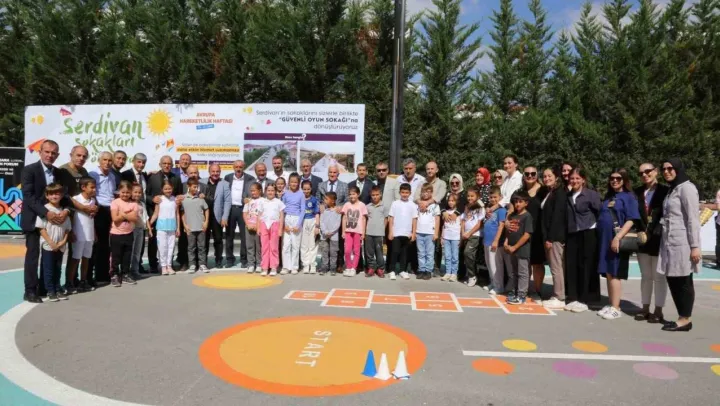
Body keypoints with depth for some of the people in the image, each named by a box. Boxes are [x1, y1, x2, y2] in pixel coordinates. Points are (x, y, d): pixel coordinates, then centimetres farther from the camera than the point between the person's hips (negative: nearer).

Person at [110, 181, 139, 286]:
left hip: (129, 234, 4)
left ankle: (125, 275, 23)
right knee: (116, 257, 5)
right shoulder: (115, 203, -8)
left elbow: (134, 218, -9)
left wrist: (122, 214, -16)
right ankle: (114, 276, 15)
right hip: (116, 234, -3)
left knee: (127, 256, 12)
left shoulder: (133, 204, 2)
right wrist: (128, 215, -14)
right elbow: (115, 219, -18)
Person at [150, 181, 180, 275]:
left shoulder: (175, 199, 4)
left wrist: (178, 228, 8)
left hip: (172, 226, 2)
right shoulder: (159, 200, -1)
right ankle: (163, 266, 10)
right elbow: (156, 214, 0)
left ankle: (169, 265, 15)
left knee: (171, 246, 6)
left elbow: (177, 214, 7)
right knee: (162, 246, 2)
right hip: (161, 226, -2)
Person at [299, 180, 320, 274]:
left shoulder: (314, 200, 1)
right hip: (302, 222, 1)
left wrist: (317, 226, -5)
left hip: (312, 222, -1)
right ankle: (305, 265, 9)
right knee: (304, 245, 4)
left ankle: (313, 265, 8)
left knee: (312, 244, 1)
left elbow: (317, 214, 0)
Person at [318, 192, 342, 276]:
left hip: (334, 235, -2)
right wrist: (325, 232, -13)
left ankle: (333, 268, 9)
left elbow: (338, 223, -7)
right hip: (324, 235, 2)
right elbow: (321, 222, 1)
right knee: (324, 252, 4)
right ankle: (324, 268, 9)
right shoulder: (324, 210, 6)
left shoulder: (337, 211, -1)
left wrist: (331, 232, -15)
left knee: (333, 253, 3)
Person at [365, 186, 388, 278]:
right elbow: (365, 219, 11)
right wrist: (365, 230, 4)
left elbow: (386, 219, 6)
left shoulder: (383, 206, 2)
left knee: (379, 251, 3)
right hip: (369, 233, 2)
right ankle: (371, 268, 16)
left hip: (379, 233, -2)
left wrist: (382, 229, 0)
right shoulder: (368, 206, 6)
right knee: (369, 251, 6)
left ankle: (380, 269, 12)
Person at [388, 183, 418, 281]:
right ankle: (392, 271, 5)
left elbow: (414, 220, 4)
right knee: (395, 252, -2)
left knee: (404, 252, 9)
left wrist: (413, 233, -1)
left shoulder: (413, 205, 3)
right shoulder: (395, 203, -1)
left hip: (407, 233, 2)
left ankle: (403, 270, 18)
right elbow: (391, 218, 0)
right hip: (396, 233, -2)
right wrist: (390, 232, -4)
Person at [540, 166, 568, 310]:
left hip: (556, 236, -9)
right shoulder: (549, 193, 18)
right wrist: (546, 237, 10)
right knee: (554, 267, 12)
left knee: (556, 267, -5)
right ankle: (556, 296, 18)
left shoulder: (560, 193, -10)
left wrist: (550, 238, -19)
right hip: (549, 235, 9)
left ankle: (560, 299, 1)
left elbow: (557, 216, -17)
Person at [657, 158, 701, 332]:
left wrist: (695, 246, -17)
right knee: (673, 280, 9)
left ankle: (685, 320, 8)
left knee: (683, 282, -1)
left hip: (682, 243, -8)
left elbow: (693, 219, -13)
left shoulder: (686, 188, -7)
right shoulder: (672, 189, 18)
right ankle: (682, 317, 18)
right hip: (670, 242, 8)